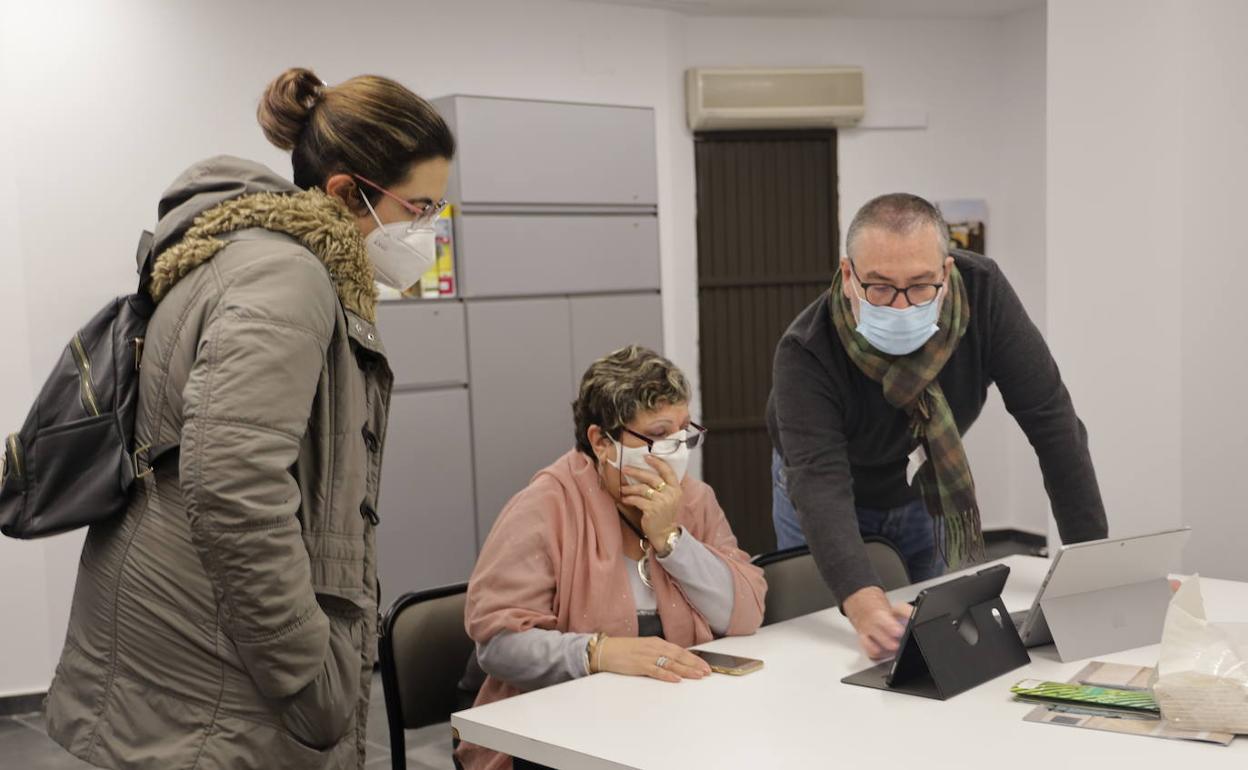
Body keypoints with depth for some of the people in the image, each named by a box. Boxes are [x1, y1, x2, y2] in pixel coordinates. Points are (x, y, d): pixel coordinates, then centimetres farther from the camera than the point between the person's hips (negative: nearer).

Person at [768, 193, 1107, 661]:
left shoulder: (983, 292, -30)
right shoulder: (805, 354, -37)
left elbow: (1052, 421, -26)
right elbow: (819, 486, -47)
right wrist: (865, 604, -64)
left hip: (929, 490, 3)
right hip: (832, 504, -3)